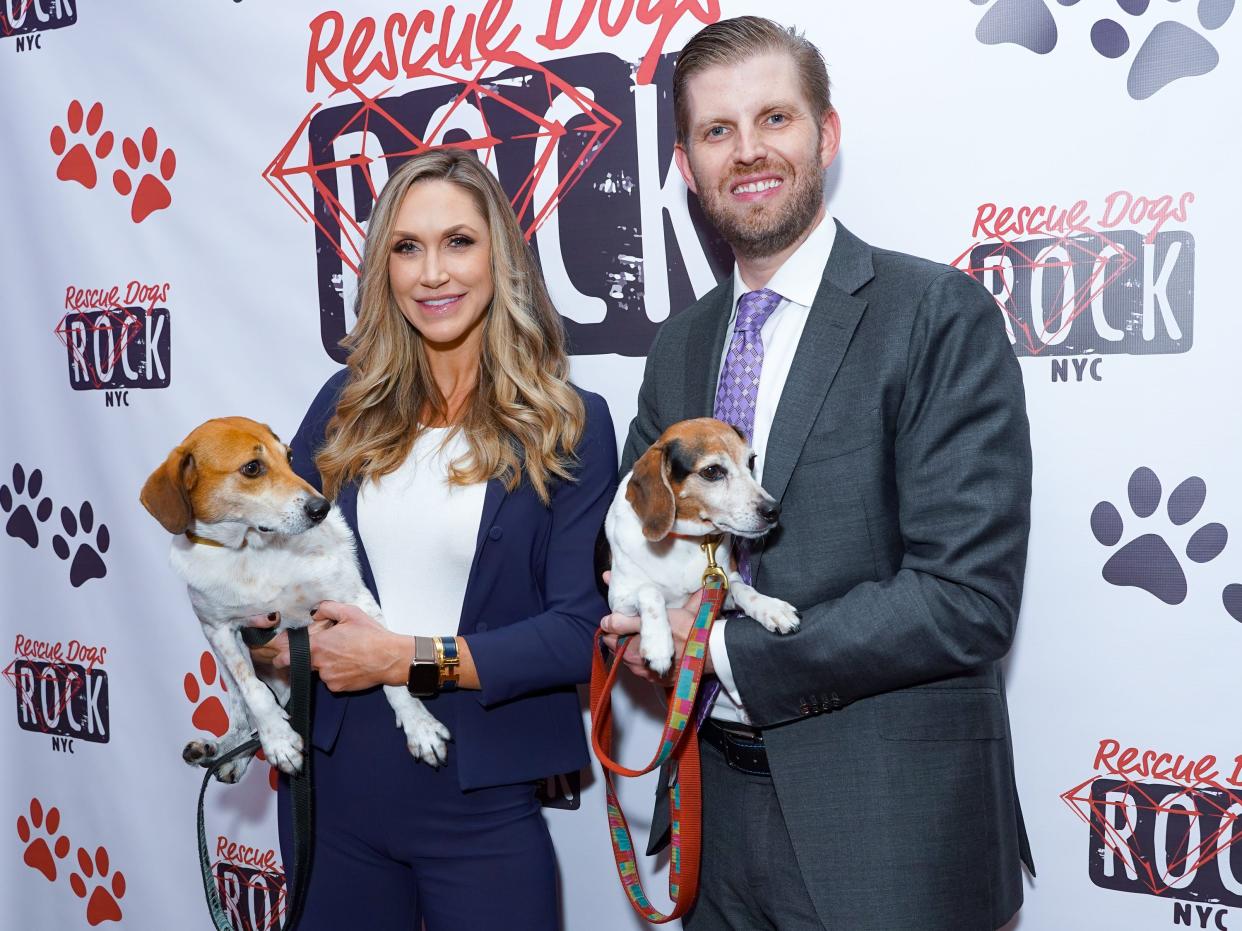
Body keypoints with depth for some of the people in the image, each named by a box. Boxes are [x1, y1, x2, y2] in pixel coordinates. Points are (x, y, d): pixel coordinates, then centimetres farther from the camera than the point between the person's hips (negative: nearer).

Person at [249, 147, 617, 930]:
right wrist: (290, 642, -11)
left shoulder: (569, 424, -7)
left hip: (483, 801, -3)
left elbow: (581, 629, -12)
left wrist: (407, 658, -15)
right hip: (334, 785, 4)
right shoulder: (348, 405, 3)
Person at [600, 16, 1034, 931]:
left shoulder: (940, 314, -13)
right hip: (719, 806, 5)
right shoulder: (678, 346, 7)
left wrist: (727, 647, -14)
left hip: (884, 823, -5)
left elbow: (968, 599, -19)